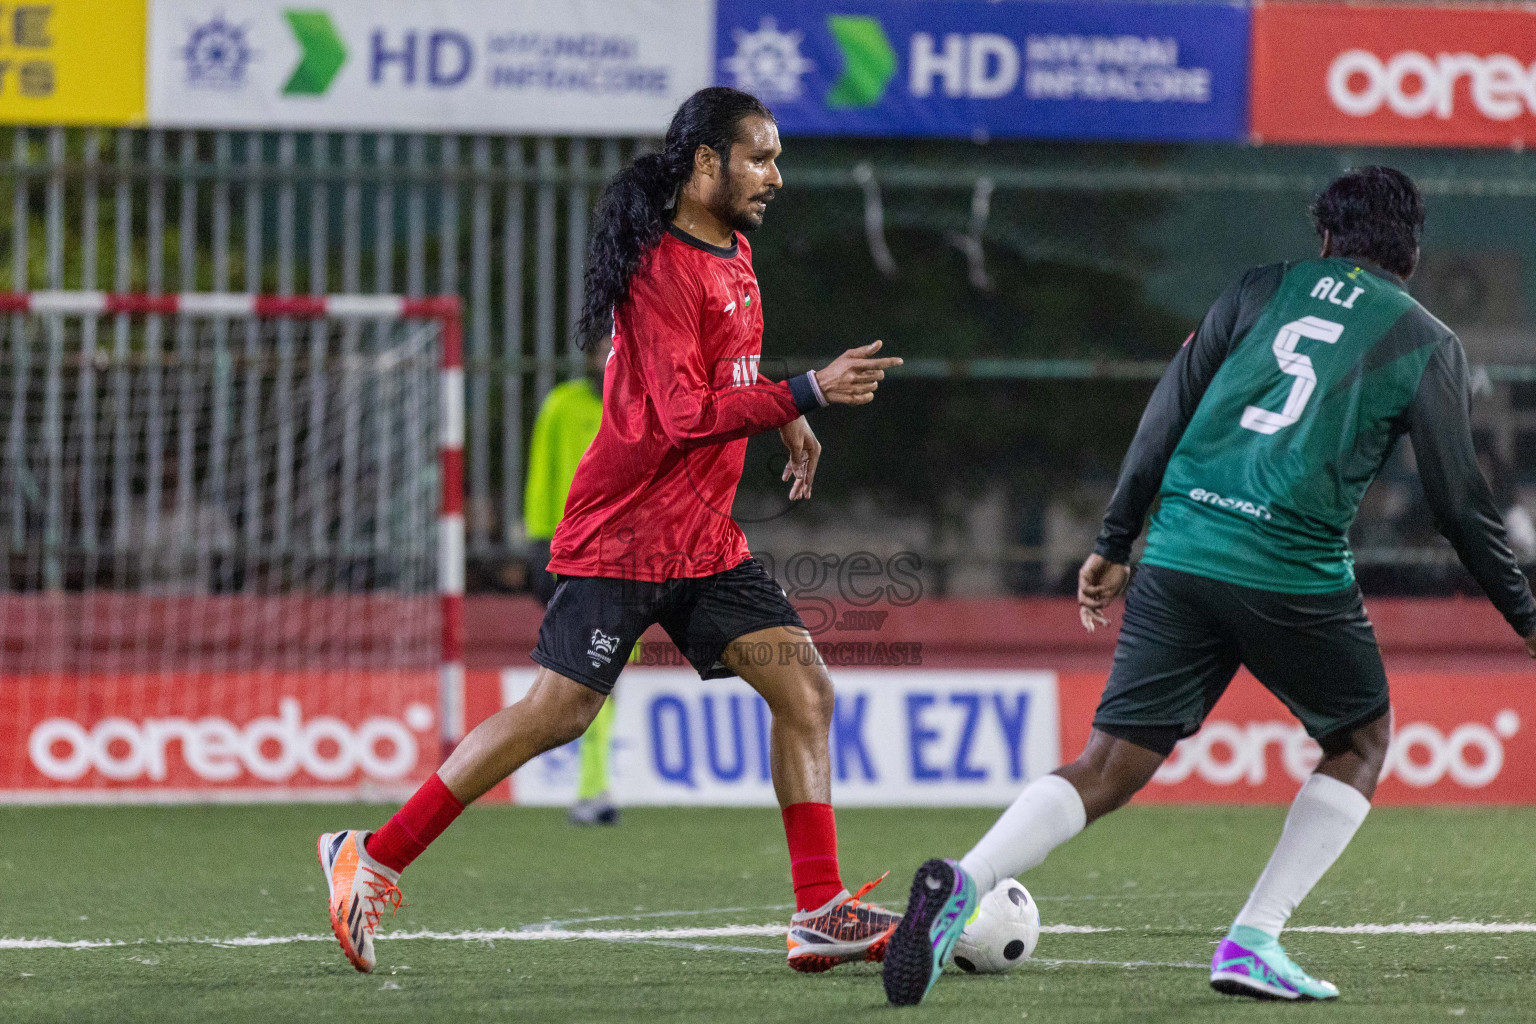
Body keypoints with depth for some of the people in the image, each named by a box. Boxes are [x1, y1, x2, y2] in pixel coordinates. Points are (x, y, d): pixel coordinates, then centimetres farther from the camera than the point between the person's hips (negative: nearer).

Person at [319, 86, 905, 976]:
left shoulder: (732, 252, 12)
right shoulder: (661, 267, -17)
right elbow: (686, 415, -26)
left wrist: (782, 415, 20)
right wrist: (805, 394, -27)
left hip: (706, 538, 9)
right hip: (627, 532, -9)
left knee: (806, 691, -2)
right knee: (559, 712, -9)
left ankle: (821, 913, -2)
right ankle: (374, 860, 1)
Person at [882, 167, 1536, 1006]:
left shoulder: (1261, 290, 16)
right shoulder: (1427, 344, 8)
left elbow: (1166, 415, 11)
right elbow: (1460, 502, 7)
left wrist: (1114, 544, 15)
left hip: (1180, 558, 3)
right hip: (1295, 575, -3)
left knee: (1107, 769, 5)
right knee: (1363, 741, 21)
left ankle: (962, 883, -21)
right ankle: (1254, 942, 7)